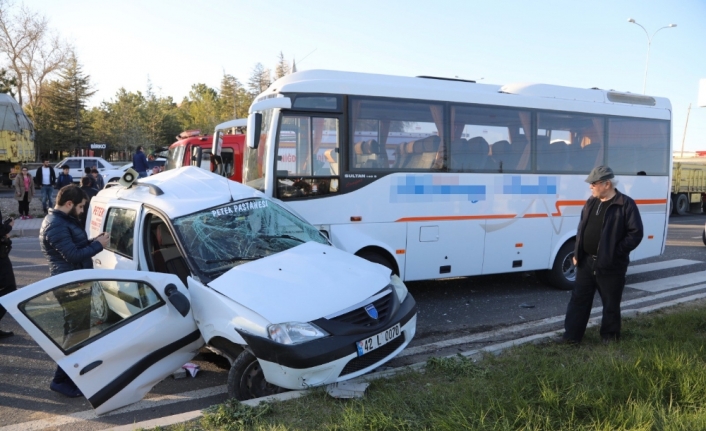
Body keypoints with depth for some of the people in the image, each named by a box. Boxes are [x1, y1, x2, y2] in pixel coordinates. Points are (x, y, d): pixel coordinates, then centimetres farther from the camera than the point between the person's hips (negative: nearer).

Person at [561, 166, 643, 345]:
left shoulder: (626, 204, -11)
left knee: (610, 303, 9)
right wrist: (577, 253, 10)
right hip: (586, 261, 6)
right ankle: (572, 335, 15)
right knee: (579, 299, 8)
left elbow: (636, 233, -12)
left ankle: (610, 335, 26)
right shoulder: (591, 202, 9)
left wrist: (616, 252, -16)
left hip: (610, 264, -6)